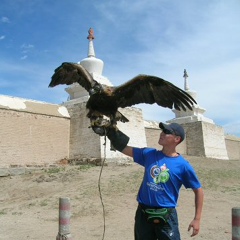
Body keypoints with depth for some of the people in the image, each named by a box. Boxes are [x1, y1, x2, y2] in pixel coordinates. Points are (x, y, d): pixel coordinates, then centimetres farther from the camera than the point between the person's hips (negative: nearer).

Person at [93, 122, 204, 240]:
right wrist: (110, 130, -9)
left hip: (166, 217, -3)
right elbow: (123, 147, 2)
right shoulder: (149, 154, 1)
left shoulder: (183, 165, -10)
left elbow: (198, 190, -3)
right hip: (143, 214, 4)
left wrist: (197, 219, -5)